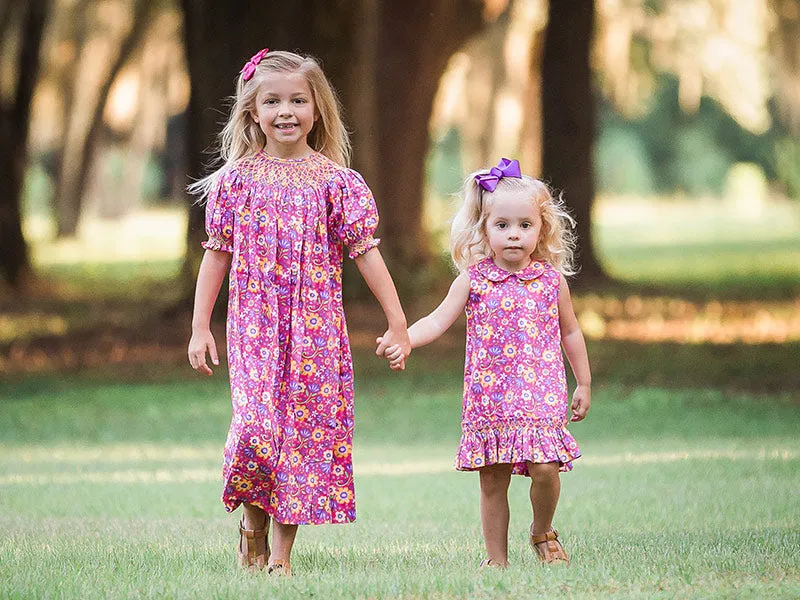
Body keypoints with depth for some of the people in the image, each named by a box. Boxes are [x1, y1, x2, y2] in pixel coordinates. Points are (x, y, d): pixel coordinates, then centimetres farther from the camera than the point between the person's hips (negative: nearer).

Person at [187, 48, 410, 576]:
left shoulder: (335, 181, 1)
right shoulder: (236, 181, 4)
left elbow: (366, 253, 1)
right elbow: (217, 254, 8)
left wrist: (398, 324, -1)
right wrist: (200, 326, 5)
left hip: (316, 327, 1)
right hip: (254, 326, 0)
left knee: (305, 426, 0)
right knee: (256, 423, -15)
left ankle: (282, 551, 9)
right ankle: (253, 527, 9)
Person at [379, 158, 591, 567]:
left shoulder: (551, 280, 4)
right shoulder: (473, 280, 1)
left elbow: (570, 332, 15)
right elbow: (438, 320, -5)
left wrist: (583, 385, 17)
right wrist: (403, 341, -23)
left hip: (540, 394, 0)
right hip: (488, 397, 1)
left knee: (545, 469, -13)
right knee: (492, 480, 4)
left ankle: (542, 533, 15)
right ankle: (496, 556, 15)